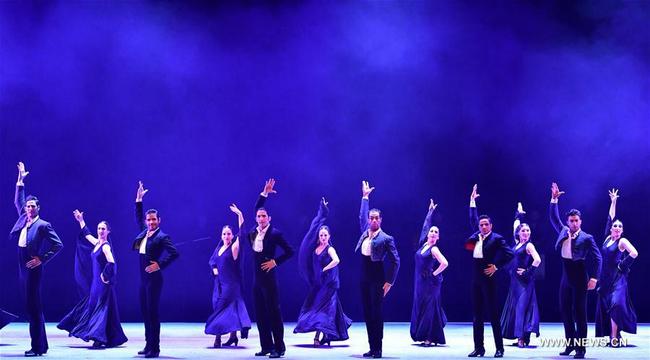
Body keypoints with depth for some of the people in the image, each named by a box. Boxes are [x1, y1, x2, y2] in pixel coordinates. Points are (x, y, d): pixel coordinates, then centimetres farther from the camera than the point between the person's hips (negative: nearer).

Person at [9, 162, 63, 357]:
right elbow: (17, 201, 26)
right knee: (32, 307, 10)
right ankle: (41, 344, 15)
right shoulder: (23, 219, 13)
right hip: (23, 269, 8)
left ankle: (37, 347, -7)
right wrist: (20, 181, 21)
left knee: (33, 307, -9)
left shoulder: (43, 225, -7)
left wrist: (42, 259, -13)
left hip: (33, 268, -8)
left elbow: (58, 245, -9)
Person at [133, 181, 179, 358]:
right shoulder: (144, 233, 12)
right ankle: (148, 345, 16)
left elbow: (174, 253, -19)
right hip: (143, 278, 8)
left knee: (152, 312, -8)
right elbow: (138, 218, 27)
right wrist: (139, 200, 21)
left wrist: (159, 265, -18)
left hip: (154, 278, -8)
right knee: (145, 311, 10)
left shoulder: (162, 237, -10)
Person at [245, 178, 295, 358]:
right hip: (257, 278, 7)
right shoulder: (253, 233, 8)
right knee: (260, 314, 8)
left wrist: (275, 261, -10)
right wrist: (264, 194, 12)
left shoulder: (275, 233, -9)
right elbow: (256, 209, 15)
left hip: (269, 277, -7)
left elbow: (290, 251, -6)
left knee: (274, 312, -5)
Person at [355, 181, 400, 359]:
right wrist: (365, 197, 31)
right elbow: (362, 215, 28)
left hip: (377, 279, -6)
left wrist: (389, 282, -10)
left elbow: (395, 261, -7)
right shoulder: (365, 232, 10)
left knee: (377, 313, -5)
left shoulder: (386, 238, -7)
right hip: (364, 278, 6)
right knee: (367, 313, 6)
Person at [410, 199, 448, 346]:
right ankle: (423, 336, 17)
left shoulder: (434, 249, -12)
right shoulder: (423, 244, 7)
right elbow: (425, 226, 15)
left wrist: (434, 274, -13)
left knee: (429, 308, -6)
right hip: (420, 281, 7)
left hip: (430, 282, -7)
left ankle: (430, 338, -4)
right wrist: (430, 211, 18)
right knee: (420, 307, 9)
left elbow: (445, 263, -22)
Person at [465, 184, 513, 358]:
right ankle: (478, 347, 10)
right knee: (477, 314, 7)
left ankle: (499, 348, 0)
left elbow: (509, 253, -12)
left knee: (493, 313, -5)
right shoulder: (476, 236, 12)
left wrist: (496, 266, -13)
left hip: (488, 278, -7)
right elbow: (473, 219, 26)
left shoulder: (496, 238, -5)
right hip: (475, 279, 7)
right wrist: (472, 201, 24)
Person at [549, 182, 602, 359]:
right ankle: (570, 344, 18)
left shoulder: (587, 238, -6)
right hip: (566, 276, 6)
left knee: (579, 312, -3)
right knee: (565, 311, 8)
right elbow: (553, 217, 16)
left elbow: (597, 258, -8)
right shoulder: (563, 231, 9)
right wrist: (554, 199, 5)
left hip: (579, 277, -6)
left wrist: (594, 278, -16)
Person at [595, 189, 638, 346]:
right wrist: (613, 202, 17)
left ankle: (614, 337, -19)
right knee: (604, 307, 5)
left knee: (616, 304, -18)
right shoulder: (607, 238, 11)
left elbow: (634, 253, -16)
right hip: (605, 278, 7)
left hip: (617, 279, -7)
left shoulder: (622, 241, -4)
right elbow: (610, 218, 15)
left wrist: (623, 265, -11)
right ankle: (611, 336, 11)